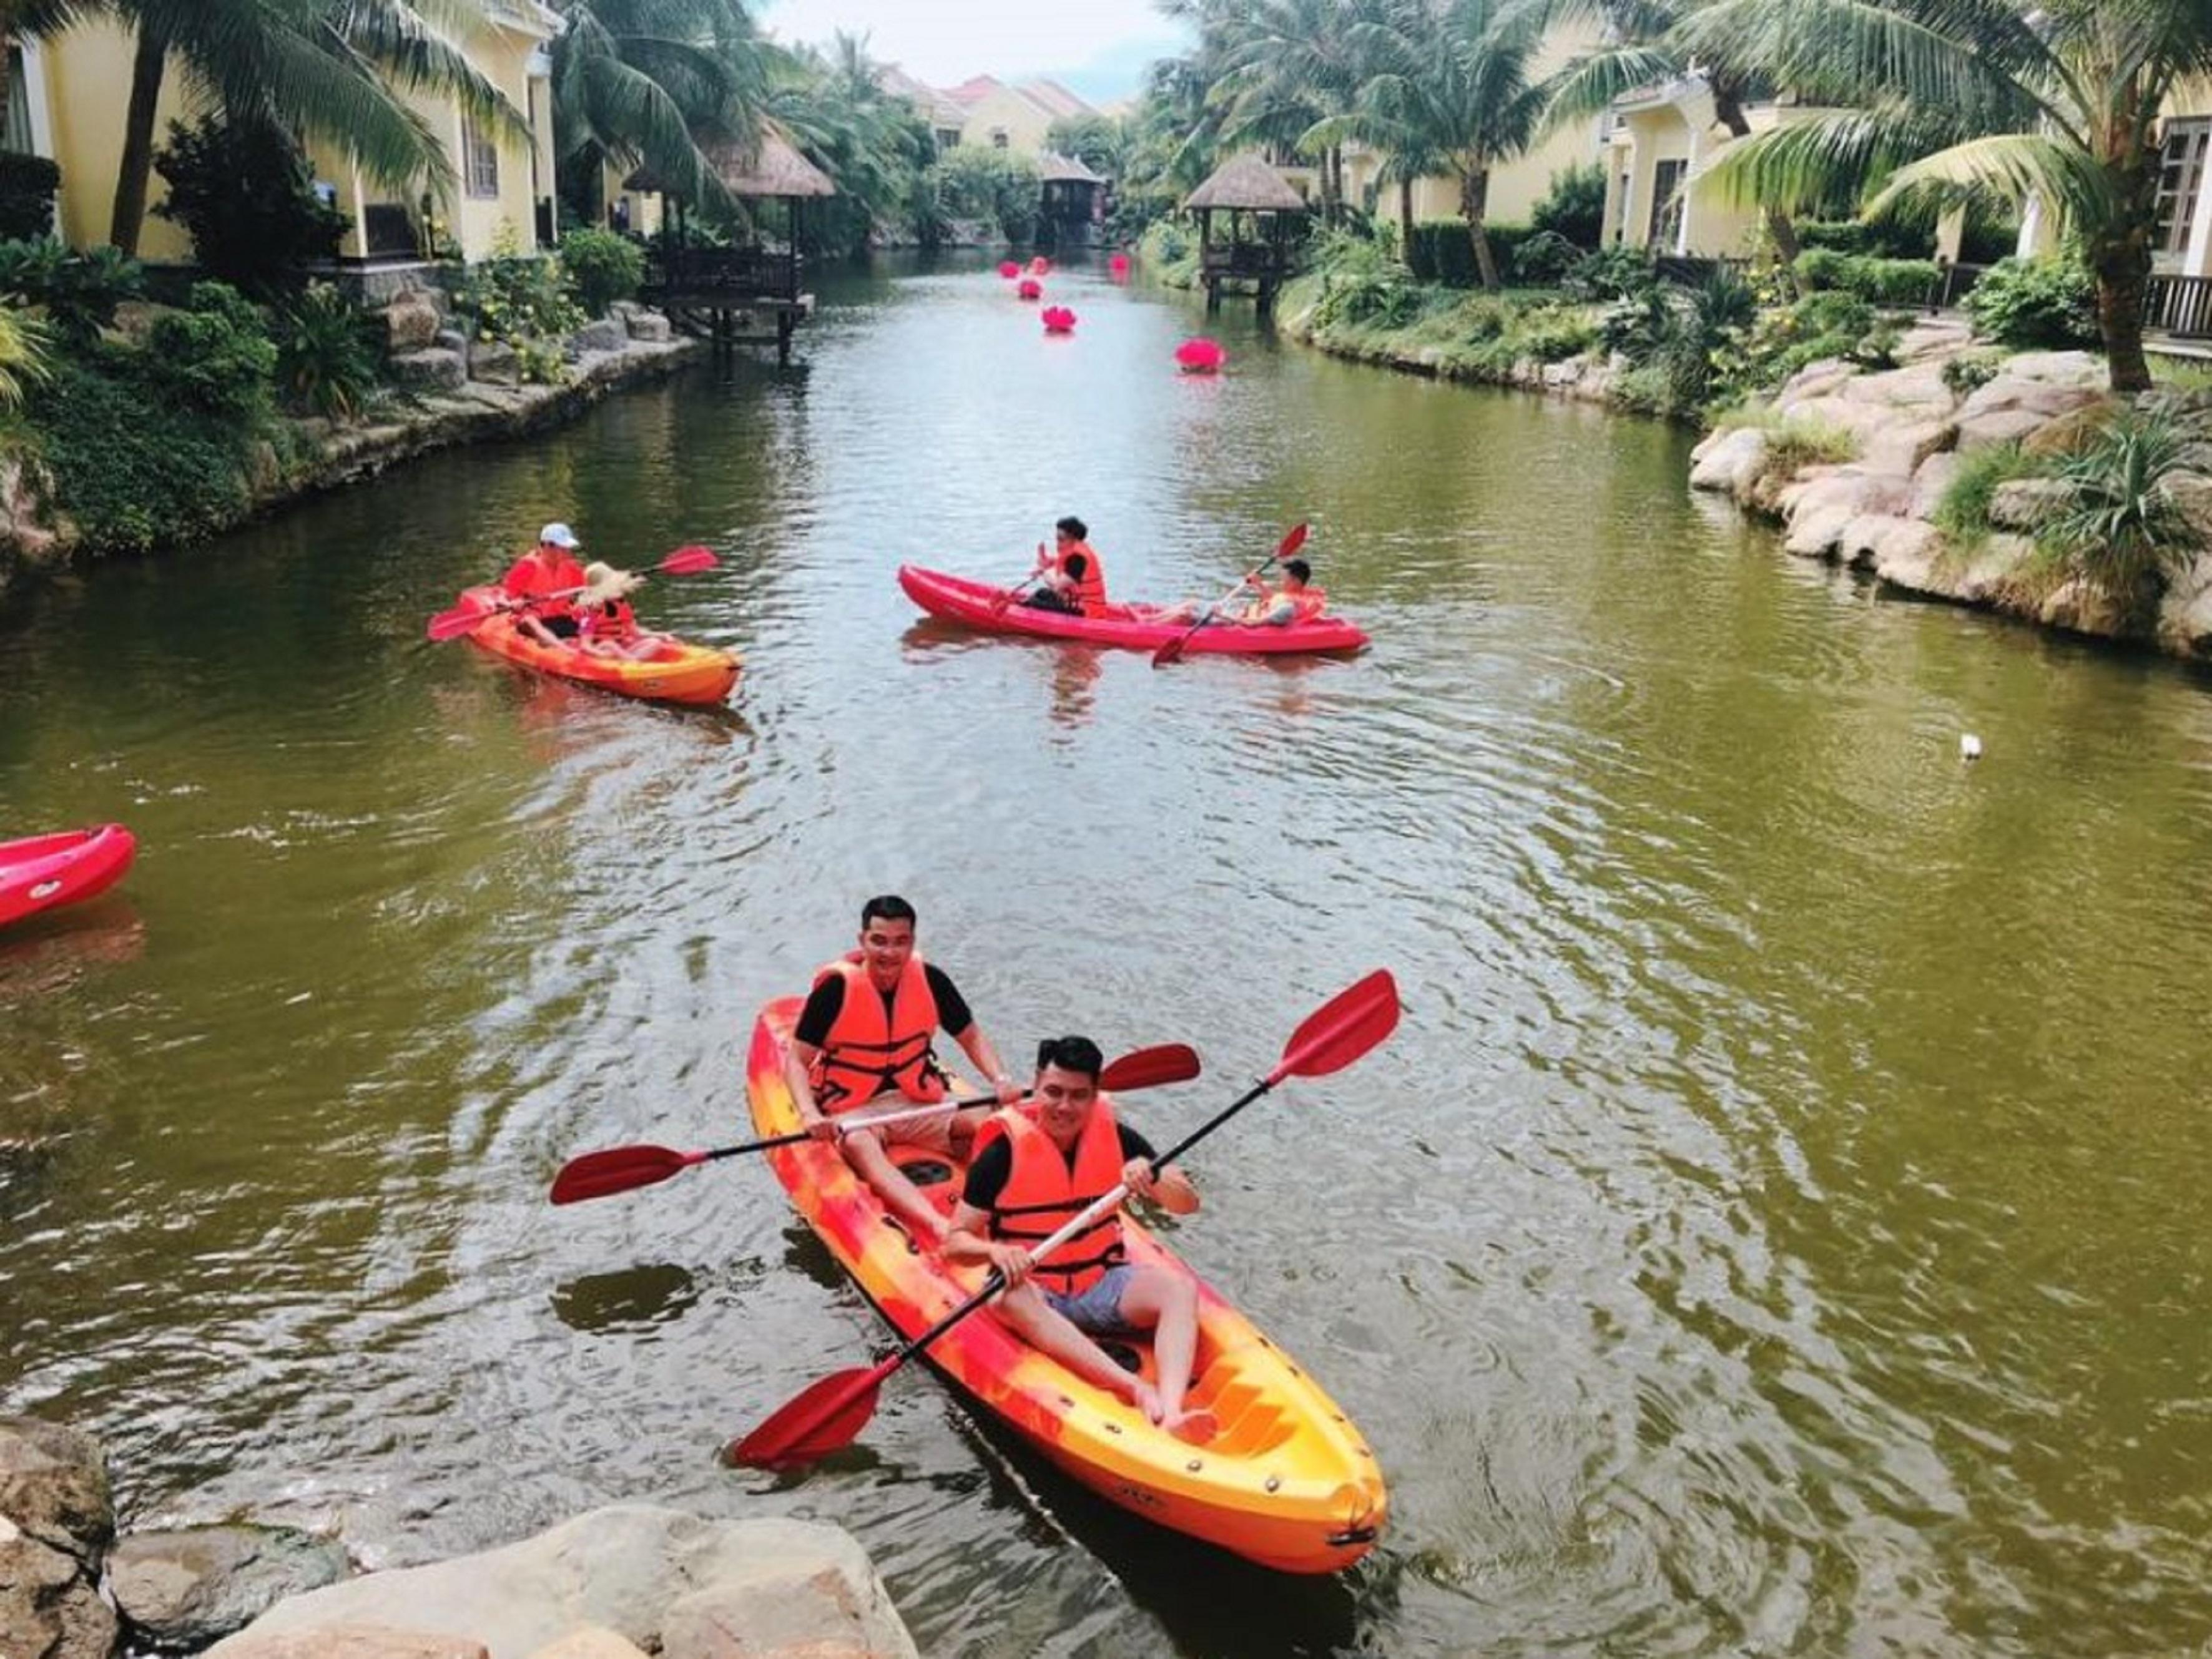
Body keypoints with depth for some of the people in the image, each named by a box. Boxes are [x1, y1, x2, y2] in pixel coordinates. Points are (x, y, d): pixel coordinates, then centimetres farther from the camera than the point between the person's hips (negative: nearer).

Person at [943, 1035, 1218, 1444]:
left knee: (1180, 1286, -24)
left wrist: (1154, 1180, -22)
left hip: (1103, 1285, 3)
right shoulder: (1005, 1150, -8)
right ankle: (1137, 1389, -48)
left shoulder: (1114, 1136, 1)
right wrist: (994, 1251, -29)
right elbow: (955, 1242, -7)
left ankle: (1171, 1412, -47)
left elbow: (1188, 1203, 0)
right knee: (1009, 1298, -37)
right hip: (1034, 1292, -3)